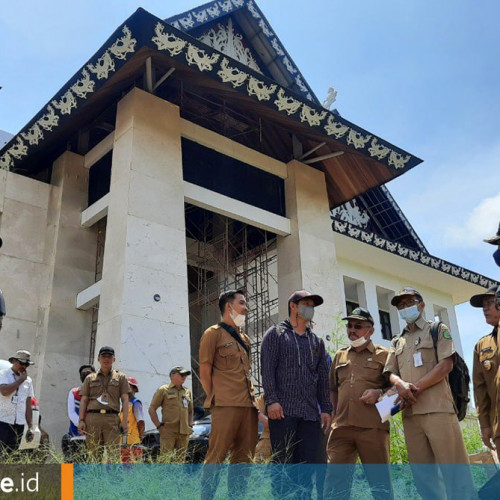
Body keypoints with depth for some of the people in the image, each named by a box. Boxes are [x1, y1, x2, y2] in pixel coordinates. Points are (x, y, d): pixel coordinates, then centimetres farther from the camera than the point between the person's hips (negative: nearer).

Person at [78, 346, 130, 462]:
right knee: (94, 453, 0)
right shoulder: (90, 378, 19)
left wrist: (125, 420, -3)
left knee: (113, 452, -10)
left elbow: (125, 400, 8)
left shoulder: (120, 377, 15)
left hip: (112, 418, -1)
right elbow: (83, 400, 14)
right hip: (92, 417, 2)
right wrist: (81, 420, 3)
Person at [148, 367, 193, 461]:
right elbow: (152, 409, 0)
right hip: (168, 432, -5)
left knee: (181, 460, 6)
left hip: (184, 432, 5)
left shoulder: (187, 392, 17)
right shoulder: (163, 390, 3)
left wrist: (190, 426, 13)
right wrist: (159, 426, -7)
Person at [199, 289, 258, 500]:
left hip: (248, 404, 7)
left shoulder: (244, 338, 23)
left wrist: (252, 398, 15)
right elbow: (204, 371, -2)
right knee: (217, 455, -9)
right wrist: (214, 399, -3)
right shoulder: (214, 333, 3)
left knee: (243, 458, 7)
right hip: (226, 404, -7)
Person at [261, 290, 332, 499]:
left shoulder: (317, 341, 21)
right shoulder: (275, 334, 7)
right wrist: (271, 400, -14)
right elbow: (267, 369, -3)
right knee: (283, 464, -6)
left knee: (309, 463, 1)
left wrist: (326, 408, 10)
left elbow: (323, 377, 19)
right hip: (283, 409, -4)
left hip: (310, 411, 5)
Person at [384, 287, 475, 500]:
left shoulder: (438, 330, 8)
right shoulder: (397, 342, 22)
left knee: (453, 468, -9)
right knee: (422, 472, 5)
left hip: (437, 408, -5)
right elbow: (390, 373, 13)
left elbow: (445, 365, -4)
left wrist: (415, 389, -11)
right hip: (410, 413, 5)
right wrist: (401, 385, -11)